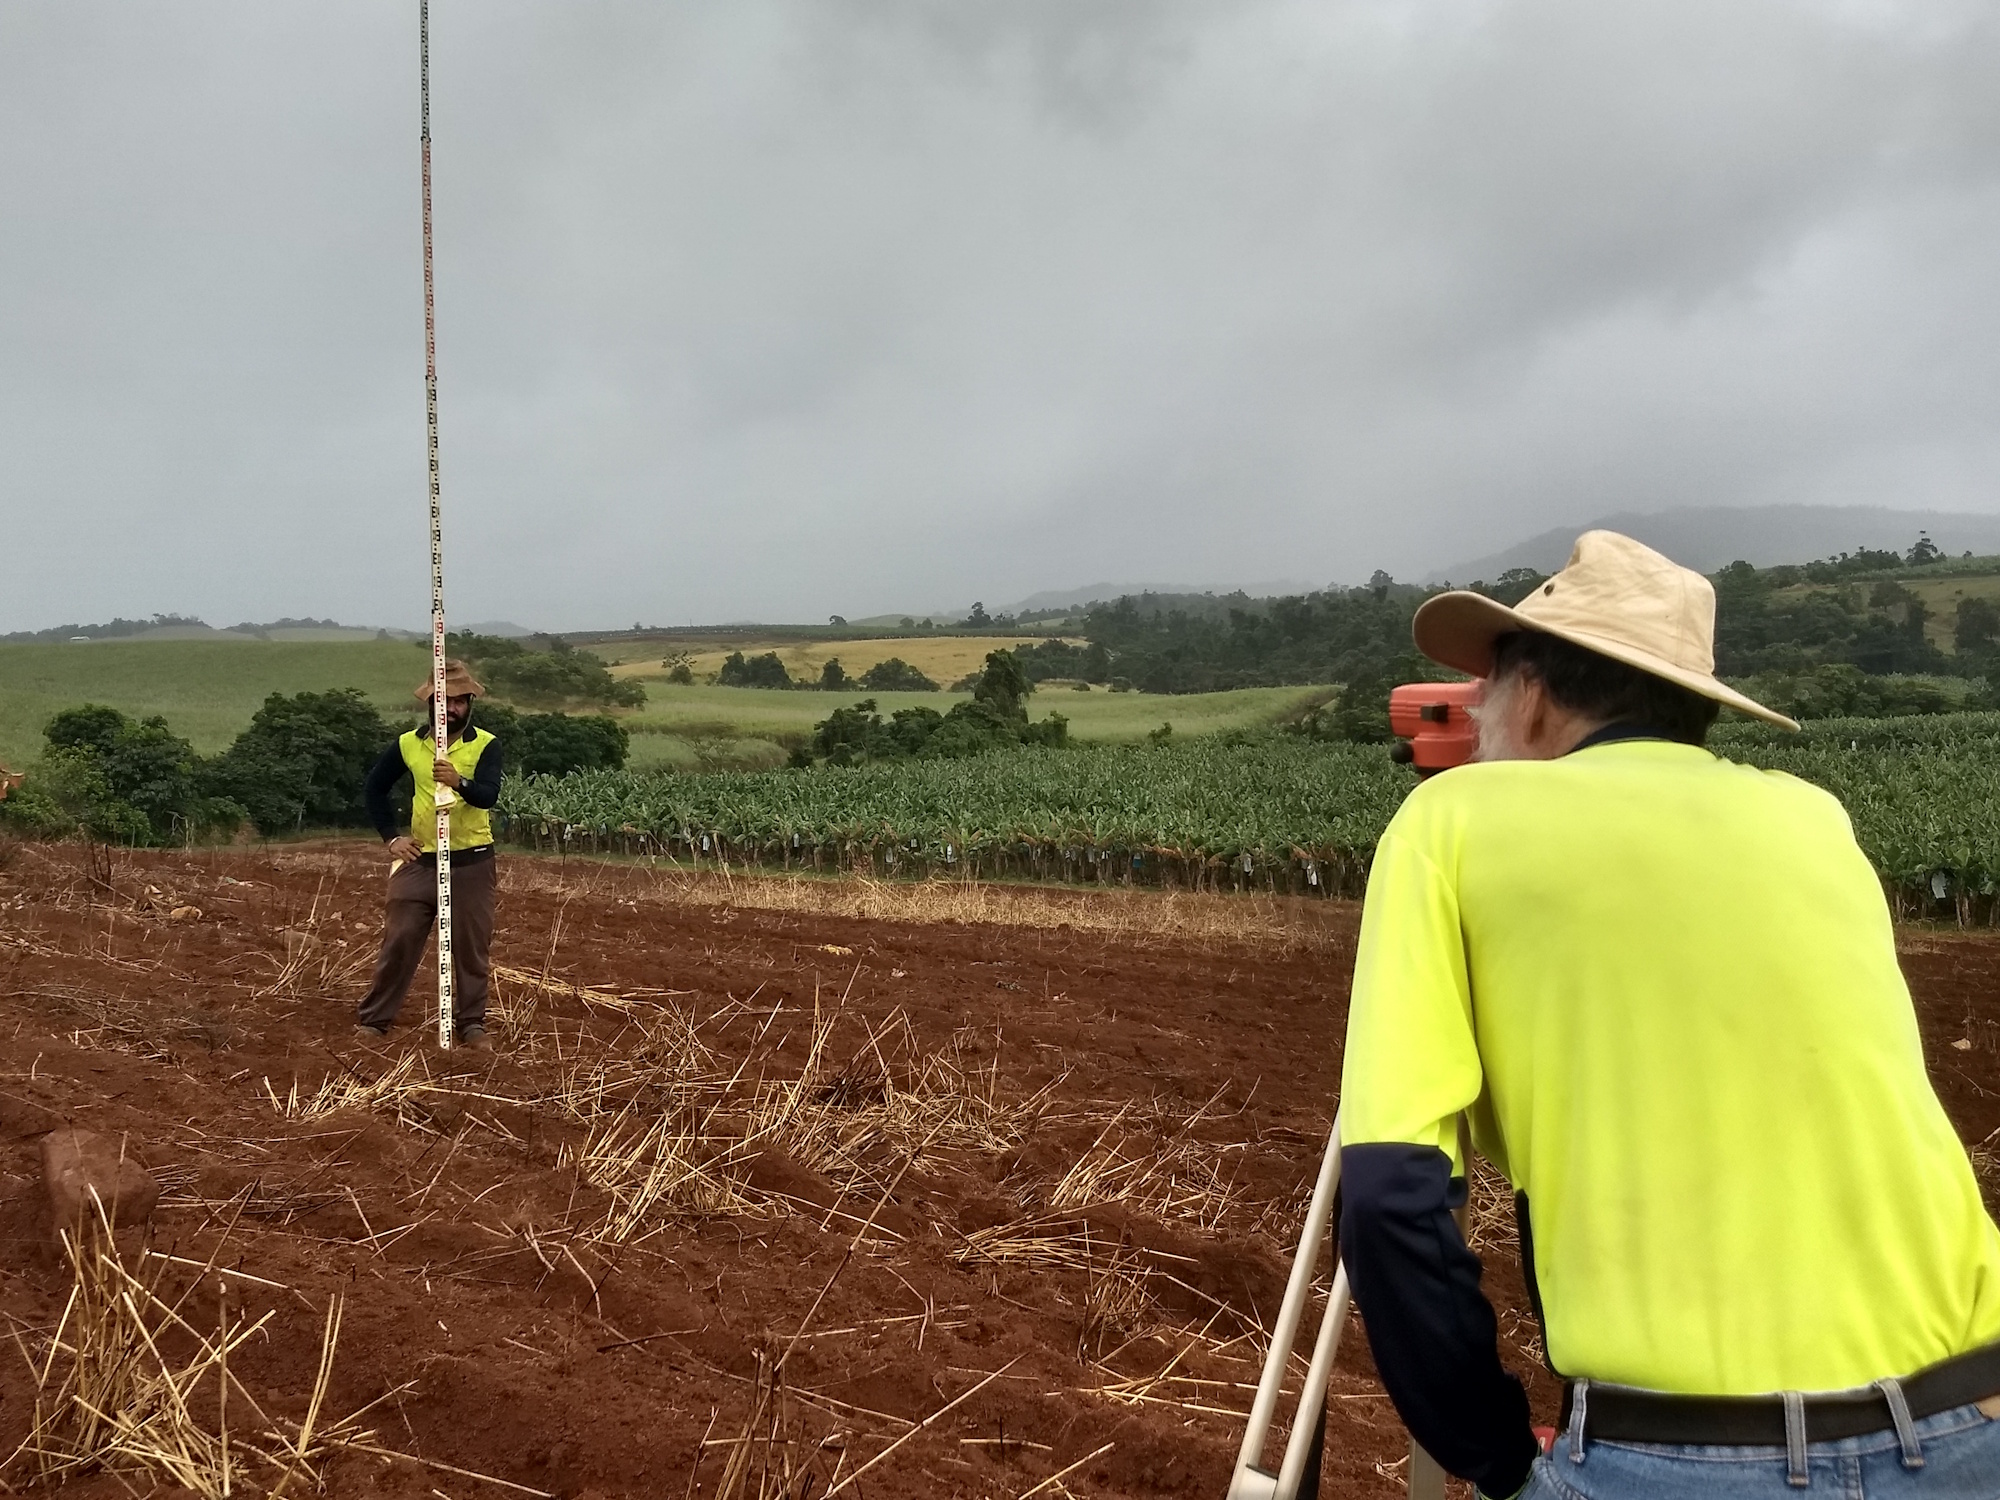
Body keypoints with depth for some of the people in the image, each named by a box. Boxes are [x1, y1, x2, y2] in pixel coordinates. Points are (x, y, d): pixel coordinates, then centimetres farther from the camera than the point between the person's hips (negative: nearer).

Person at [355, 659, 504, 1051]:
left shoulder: (486, 745, -6)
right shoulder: (408, 744, 2)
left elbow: (488, 795, -22)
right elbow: (375, 788, 14)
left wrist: (458, 781, -42)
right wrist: (391, 837, 5)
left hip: (471, 862, -1)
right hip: (420, 860, 2)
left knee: (471, 948, 5)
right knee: (399, 941, 4)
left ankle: (472, 1025, 16)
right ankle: (374, 1019, 15)